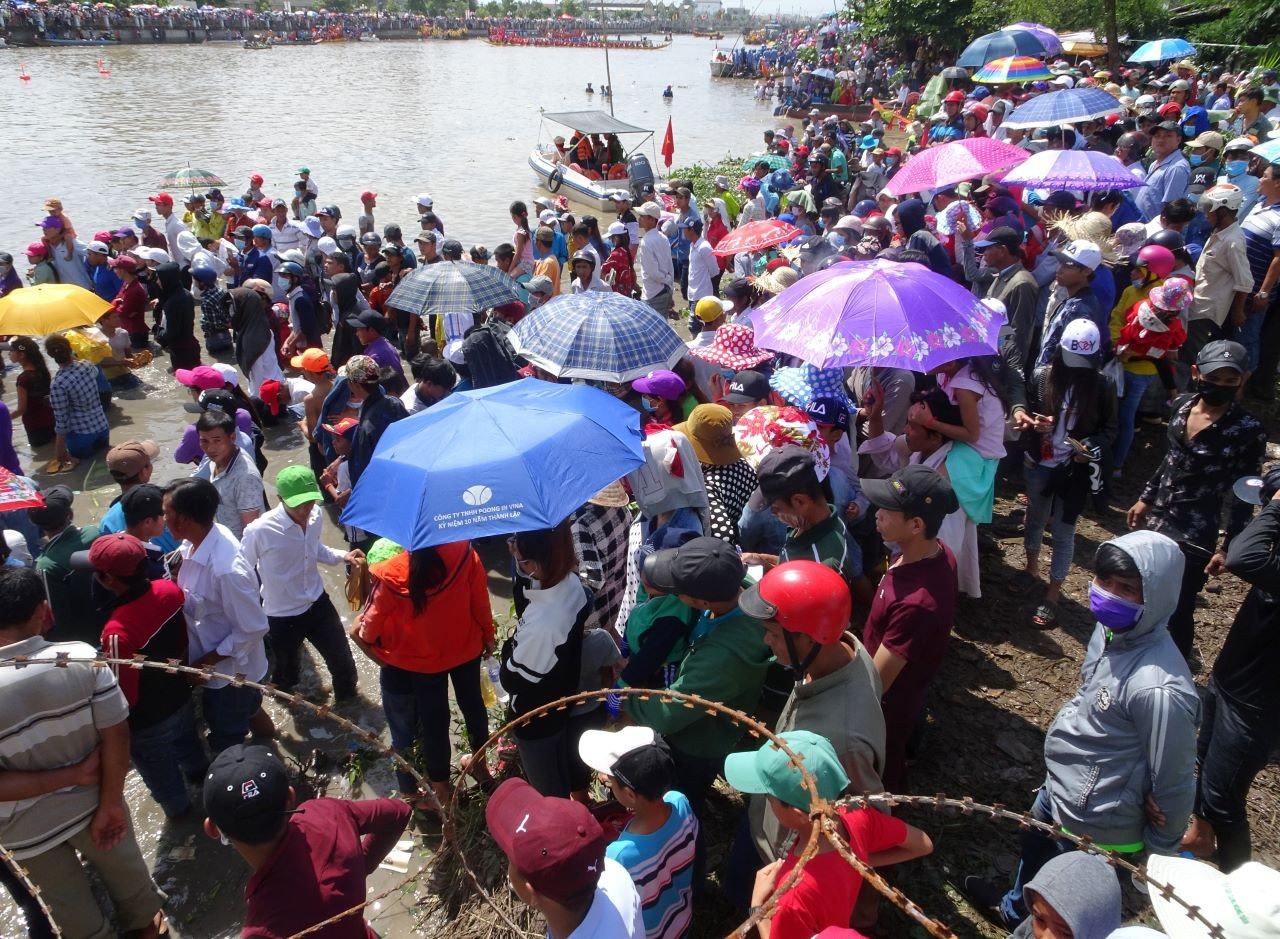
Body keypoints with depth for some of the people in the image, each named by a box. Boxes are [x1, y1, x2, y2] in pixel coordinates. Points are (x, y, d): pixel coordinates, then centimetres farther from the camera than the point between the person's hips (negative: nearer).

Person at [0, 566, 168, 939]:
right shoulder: (81, 657, -24)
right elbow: (116, 736, -20)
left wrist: (74, 774, -17)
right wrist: (110, 805, -10)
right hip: (91, 802, 1)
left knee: (69, 903, 26)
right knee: (124, 869, 31)